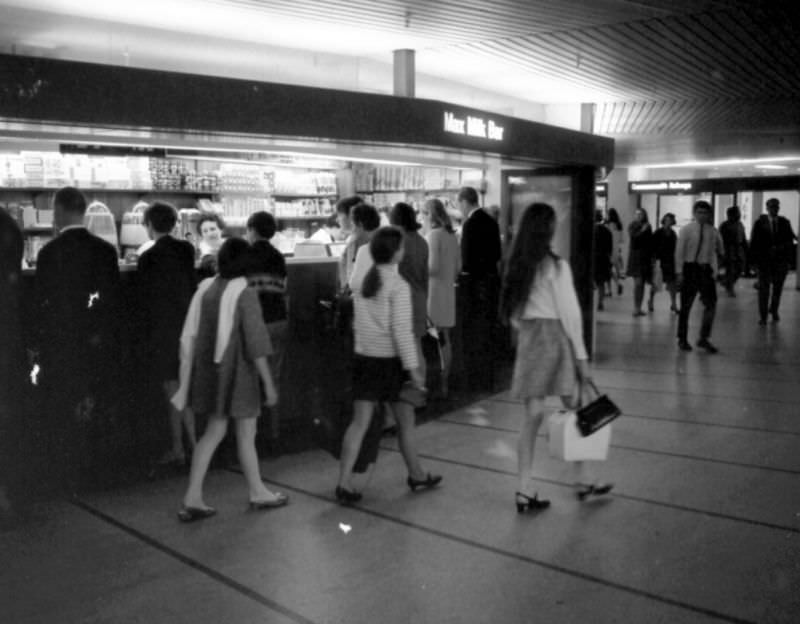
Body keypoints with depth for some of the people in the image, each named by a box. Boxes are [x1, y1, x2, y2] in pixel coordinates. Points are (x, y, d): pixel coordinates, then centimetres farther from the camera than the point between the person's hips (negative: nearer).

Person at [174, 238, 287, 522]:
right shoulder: (244, 294, -15)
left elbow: (190, 337, 3)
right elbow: (255, 344, -17)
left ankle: (192, 499, 14)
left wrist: (186, 381, 9)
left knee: (215, 431, 16)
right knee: (246, 433, 10)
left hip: (209, 368, 6)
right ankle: (257, 493, 28)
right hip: (237, 371, -6)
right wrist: (268, 383, -9)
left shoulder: (205, 289, 1)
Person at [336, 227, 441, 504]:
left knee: (360, 422, 4)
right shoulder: (398, 285, -13)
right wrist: (413, 367, -14)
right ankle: (416, 474, 30)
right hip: (390, 360, -5)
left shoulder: (363, 281, 6)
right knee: (406, 421, 13)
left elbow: (357, 323, 10)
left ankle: (344, 483, -1)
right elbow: (401, 330, -17)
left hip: (364, 357, 5)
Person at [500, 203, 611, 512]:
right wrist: (581, 356, -6)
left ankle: (525, 489, 7)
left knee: (532, 414, 7)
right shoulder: (556, 266, -12)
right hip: (555, 334, -5)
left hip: (528, 336, 5)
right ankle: (583, 480, 25)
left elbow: (513, 311, 8)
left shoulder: (516, 265, 4)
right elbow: (569, 312, -11)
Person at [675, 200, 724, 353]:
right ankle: (682, 339, 16)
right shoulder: (686, 230, -4)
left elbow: (719, 250, 12)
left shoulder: (713, 231, 5)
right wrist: (679, 272, -11)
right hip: (690, 268, -3)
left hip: (706, 269, 3)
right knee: (686, 305, 4)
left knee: (711, 304, -4)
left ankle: (704, 338, 7)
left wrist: (715, 270, 6)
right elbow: (679, 251, -6)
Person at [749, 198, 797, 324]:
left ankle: (774, 310, 31)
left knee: (778, 287, 10)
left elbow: (790, 241, 5)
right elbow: (754, 242, -1)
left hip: (781, 261, 2)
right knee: (764, 288, -2)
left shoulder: (785, 223, 5)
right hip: (764, 260, -2)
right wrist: (755, 259, -9)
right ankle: (763, 316, 4)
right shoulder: (759, 223, 0)